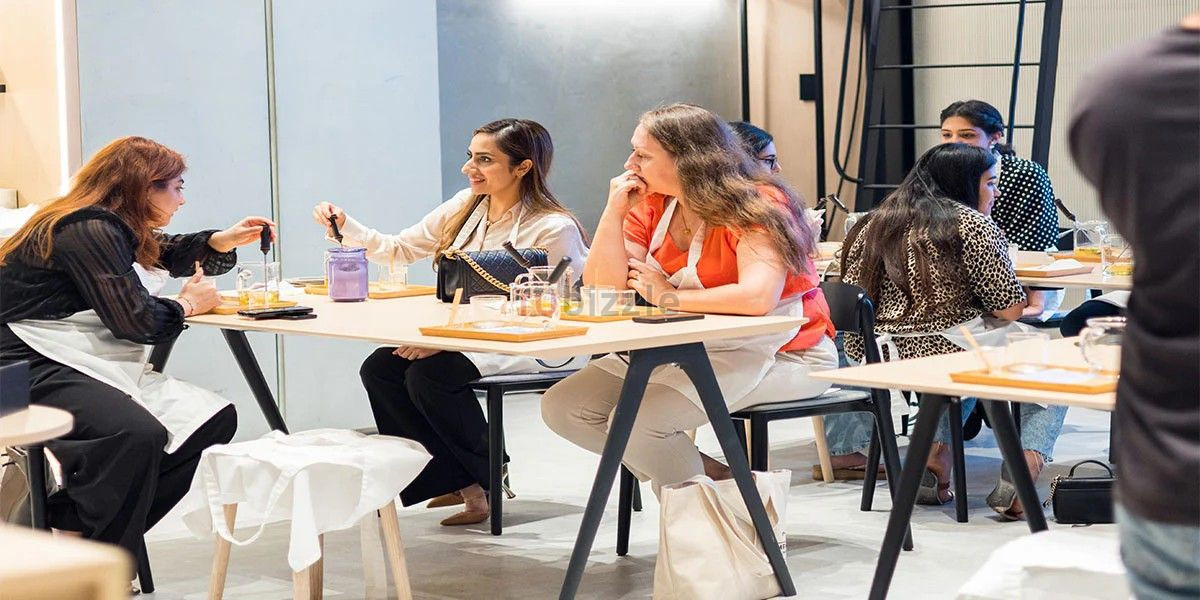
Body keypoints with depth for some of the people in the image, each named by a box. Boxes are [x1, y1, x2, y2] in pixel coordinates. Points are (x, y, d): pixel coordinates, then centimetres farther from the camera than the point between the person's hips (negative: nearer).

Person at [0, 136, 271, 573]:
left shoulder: (115, 228, 17)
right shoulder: (87, 230, -14)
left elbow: (169, 253, 37)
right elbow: (136, 321, -18)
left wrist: (224, 241, 20)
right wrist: (187, 304, 1)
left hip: (93, 367, 11)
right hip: (36, 370, -11)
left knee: (214, 419, -1)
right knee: (138, 434, -36)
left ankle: (80, 529, -3)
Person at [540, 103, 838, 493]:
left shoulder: (757, 207, -18)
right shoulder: (651, 208, 4)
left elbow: (757, 297, -34)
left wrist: (668, 296, -20)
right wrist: (615, 211, -11)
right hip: (693, 351, 9)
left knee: (639, 420, -27)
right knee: (563, 406, -1)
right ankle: (716, 477, 3)